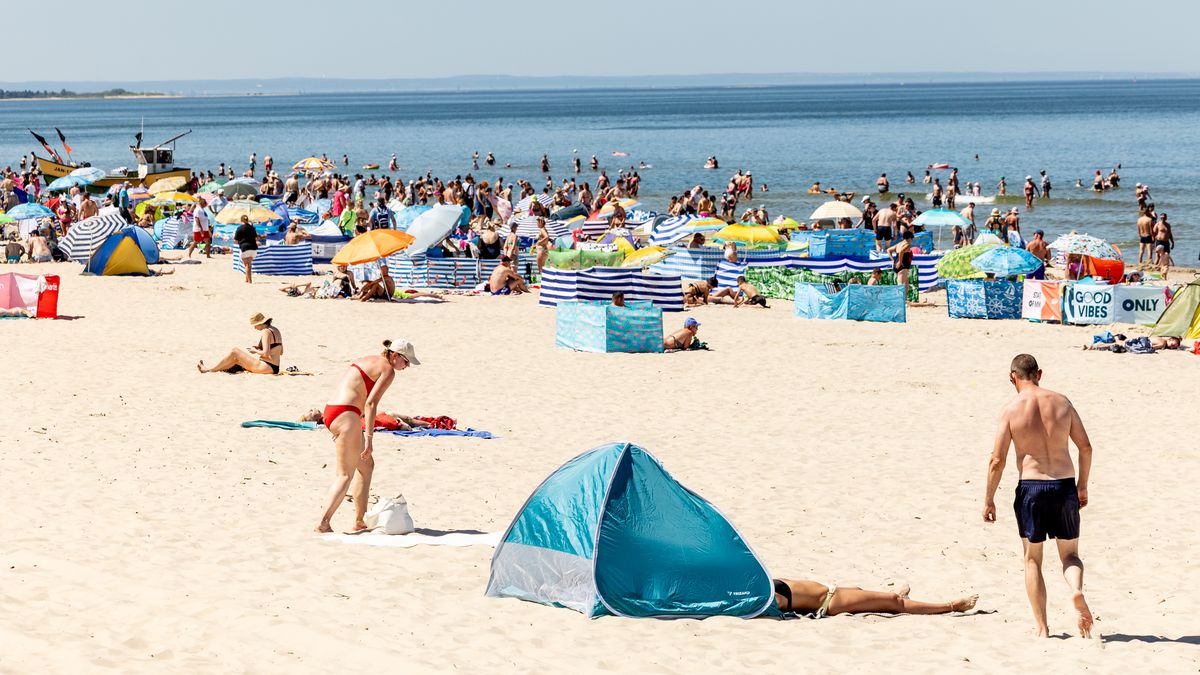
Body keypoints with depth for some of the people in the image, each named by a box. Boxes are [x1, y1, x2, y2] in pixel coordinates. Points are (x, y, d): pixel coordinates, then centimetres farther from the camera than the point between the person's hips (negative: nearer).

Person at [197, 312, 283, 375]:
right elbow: (281, 352, 19)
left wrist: (255, 350, -2)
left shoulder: (266, 332, -15)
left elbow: (266, 353, -22)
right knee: (235, 358, 18)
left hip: (266, 367, -10)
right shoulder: (275, 330, 14)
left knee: (234, 351, -3)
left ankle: (209, 370, 5)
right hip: (274, 368, 10)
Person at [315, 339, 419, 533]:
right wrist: (369, 437, -17)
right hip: (346, 415, -9)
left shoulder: (366, 361, 23)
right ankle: (323, 523, -15)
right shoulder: (387, 370, -5)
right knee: (345, 474, -6)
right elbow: (370, 403, -15)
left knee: (367, 465, 18)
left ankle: (360, 521, 19)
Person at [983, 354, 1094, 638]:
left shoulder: (1011, 409, -5)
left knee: (1032, 560, 12)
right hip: (1065, 485, 2)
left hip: (1031, 487, -2)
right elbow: (1086, 447, 7)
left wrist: (988, 499, 3)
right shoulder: (1061, 402, 5)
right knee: (1070, 554, 16)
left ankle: (1042, 628, 10)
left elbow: (997, 460, -7)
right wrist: (1083, 485, 20)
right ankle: (1076, 589, -17)